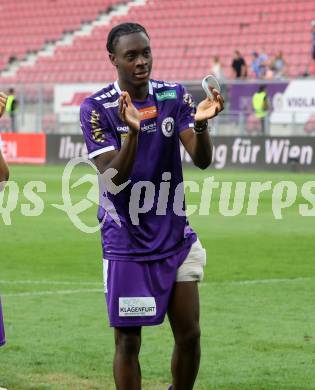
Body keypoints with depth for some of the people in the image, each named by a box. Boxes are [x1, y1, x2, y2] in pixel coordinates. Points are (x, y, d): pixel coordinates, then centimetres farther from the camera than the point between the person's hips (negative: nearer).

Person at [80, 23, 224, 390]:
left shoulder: (174, 97, 0)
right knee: (127, 342, 1)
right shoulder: (96, 108, -11)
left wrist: (200, 123, -29)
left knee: (189, 335, 4)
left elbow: (202, 160, -8)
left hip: (177, 239, 3)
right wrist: (132, 131, -34)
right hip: (126, 245, -3)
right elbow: (114, 179, -18)